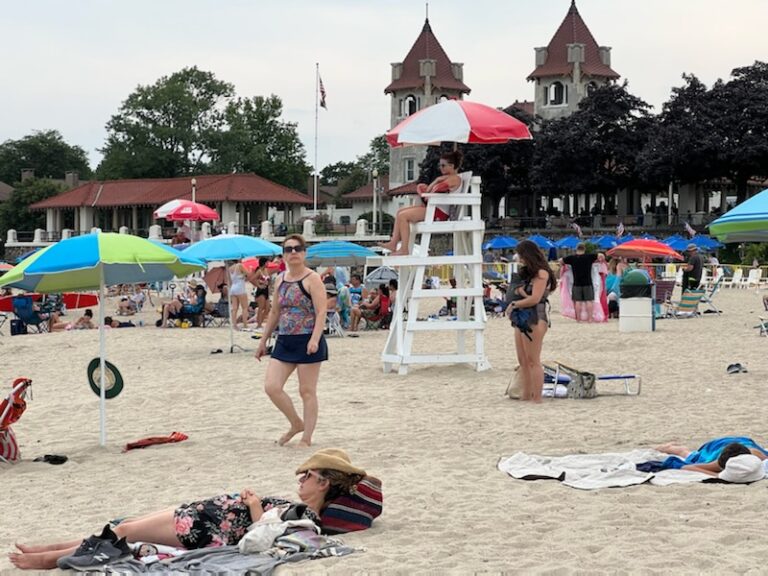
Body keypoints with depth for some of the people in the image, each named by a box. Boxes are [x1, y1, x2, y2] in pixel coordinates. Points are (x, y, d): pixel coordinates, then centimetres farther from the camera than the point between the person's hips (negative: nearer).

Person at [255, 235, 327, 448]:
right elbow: (274, 312, 20)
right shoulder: (280, 279, 12)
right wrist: (264, 341, 20)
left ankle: (306, 438, 10)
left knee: (307, 391, 0)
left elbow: (321, 313, -15)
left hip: (307, 343, -6)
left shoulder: (312, 279, -7)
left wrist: (314, 339, -28)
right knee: (271, 387, -3)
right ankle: (296, 424, 17)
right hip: (284, 341, 6)